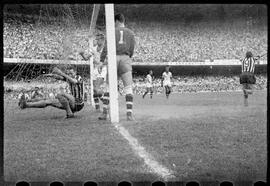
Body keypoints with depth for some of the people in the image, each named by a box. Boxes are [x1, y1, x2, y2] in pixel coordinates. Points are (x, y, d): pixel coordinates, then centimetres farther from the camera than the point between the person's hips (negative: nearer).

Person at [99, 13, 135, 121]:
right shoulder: (130, 33, 11)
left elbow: (107, 47, -3)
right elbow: (131, 50, 9)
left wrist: (102, 60, -1)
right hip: (125, 59, 1)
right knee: (128, 87, -2)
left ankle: (105, 113, 5)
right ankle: (129, 114, -11)